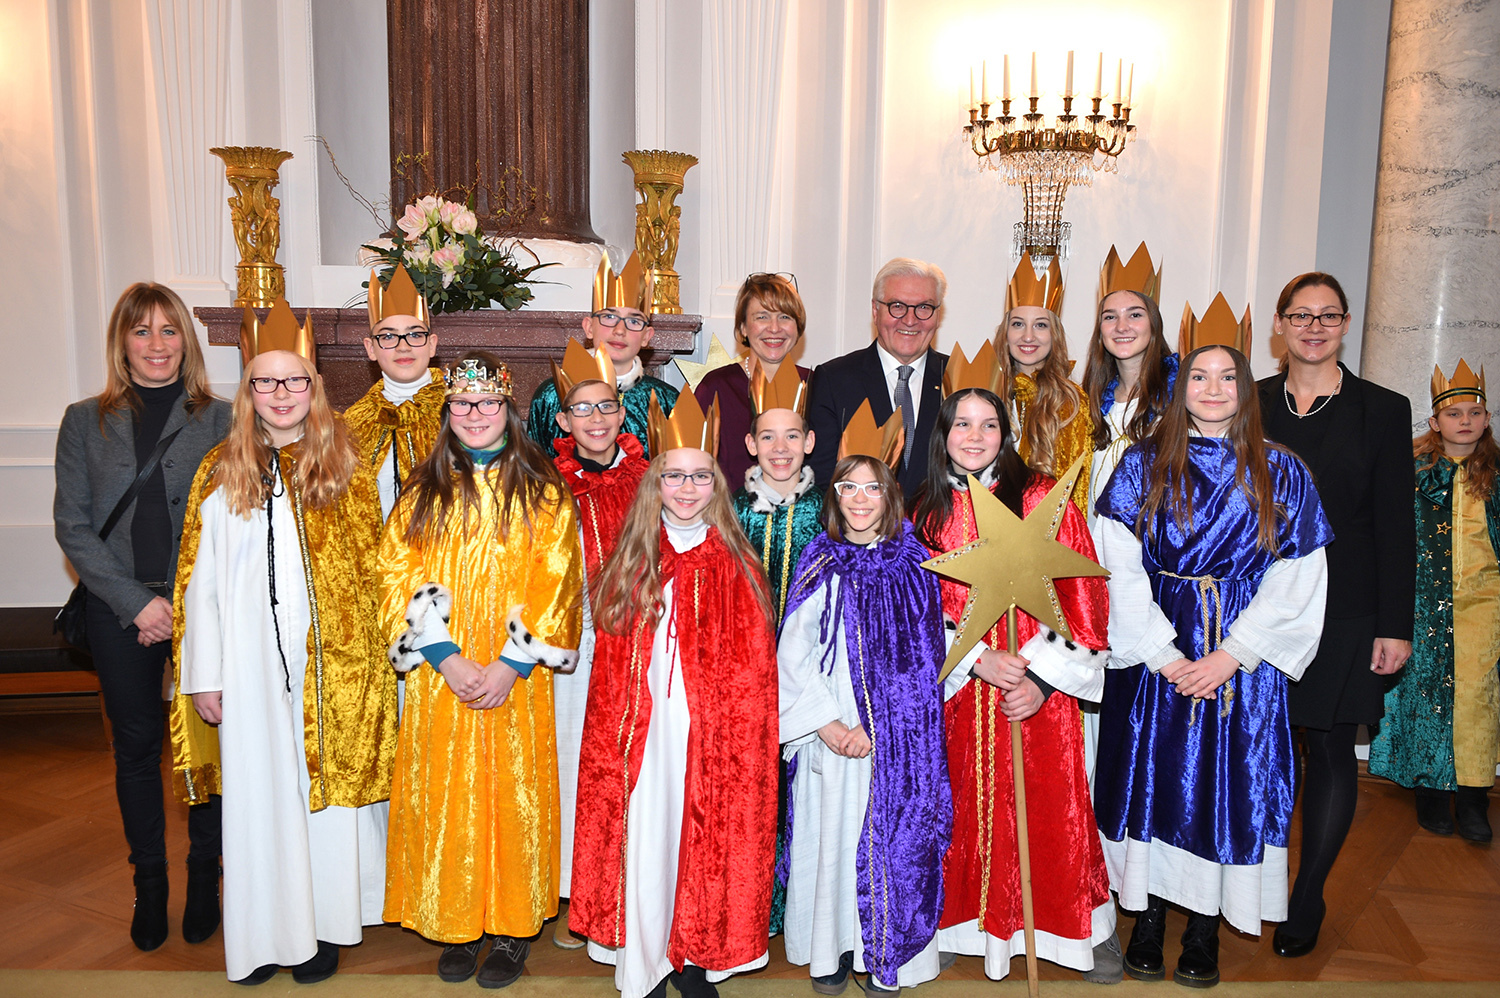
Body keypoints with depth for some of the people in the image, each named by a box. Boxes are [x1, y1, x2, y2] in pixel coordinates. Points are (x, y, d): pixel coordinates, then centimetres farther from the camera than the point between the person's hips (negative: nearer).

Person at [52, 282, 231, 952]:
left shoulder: (219, 419, 3)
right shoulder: (85, 422, 7)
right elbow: (73, 526, 2)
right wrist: (138, 601, -8)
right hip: (120, 613, 1)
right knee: (136, 746, 9)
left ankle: (204, 878, 21)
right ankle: (149, 883, 25)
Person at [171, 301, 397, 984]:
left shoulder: (344, 469, 2)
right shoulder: (222, 473, 4)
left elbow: (369, 573, 1)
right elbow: (199, 580, 3)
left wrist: (365, 655, -4)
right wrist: (204, 674, -2)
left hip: (331, 659, 0)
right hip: (251, 660, 1)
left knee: (328, 777, 6)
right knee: (257, 789, 7)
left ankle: (323, 924, 20)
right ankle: (262, 932, 21)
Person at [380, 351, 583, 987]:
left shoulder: (542, 491, 1)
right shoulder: (424, 491, 6)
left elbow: (554, 582, -4)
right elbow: (401, 576, 0)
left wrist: (513, 662, -13)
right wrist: (446, 657, -12)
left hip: (515, 678, -1)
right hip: (441, 675, 2)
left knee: (511, 792, 4)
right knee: (444, 793, 6)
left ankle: (510, 931, 19)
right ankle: (456, 926, 22)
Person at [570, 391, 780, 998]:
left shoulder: (738, 568, 1)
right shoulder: (630, 565, 4)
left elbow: (754, 679, 1)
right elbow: (608, 678, 5)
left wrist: (745, 751, -6)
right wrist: (612, 755, 0)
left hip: (713, 743, -1)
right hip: (644, 742, 1)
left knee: (708, 846, 6)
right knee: (645, 842, 5)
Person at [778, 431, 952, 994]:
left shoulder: (914, 565, 4)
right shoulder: (820, 566, 3)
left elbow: (924, 657, 1)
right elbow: (792, 653, 0)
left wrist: (872, 724, -9)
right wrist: (827, 722, -10)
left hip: (901, 736, 0)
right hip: (833, 735, 0)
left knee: (895, 833, 4)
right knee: (833, 833, 4)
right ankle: (831, 949, 22)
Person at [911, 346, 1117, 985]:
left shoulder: (1043, 501, -3)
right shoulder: (926, 513, 5)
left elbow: (1081, 596, -5)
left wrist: (1042, 678, -12)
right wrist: (974, 660, -11)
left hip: (1038, 693, -2)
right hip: (957, 690, 2)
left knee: (1049, 811, 4)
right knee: (965, 811, 9)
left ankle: (1086, 927, 25)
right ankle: (963, 922, 28)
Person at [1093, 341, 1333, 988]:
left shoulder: (1281, 473, 4)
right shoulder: (1142, 464, 3)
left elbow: (1296, 581, -1)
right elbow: (1120, 571, -3)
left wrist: (1230, 656, -10)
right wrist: (1163, 655, -10)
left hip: (1246, 656, 0)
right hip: (1152, 653, 0)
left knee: (1226, 779, 4)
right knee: (1150, 774, 4)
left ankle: (1206, 925, 19)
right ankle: (1148, 914, 20)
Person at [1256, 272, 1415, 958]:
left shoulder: (1383, 410, 2)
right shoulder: (1250, 403, 5)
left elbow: (1396, 526, 0)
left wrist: (1395, 625, -5)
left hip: (1344, 614, -1)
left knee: (1331, 750, 8)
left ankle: (1308, 900, 22)